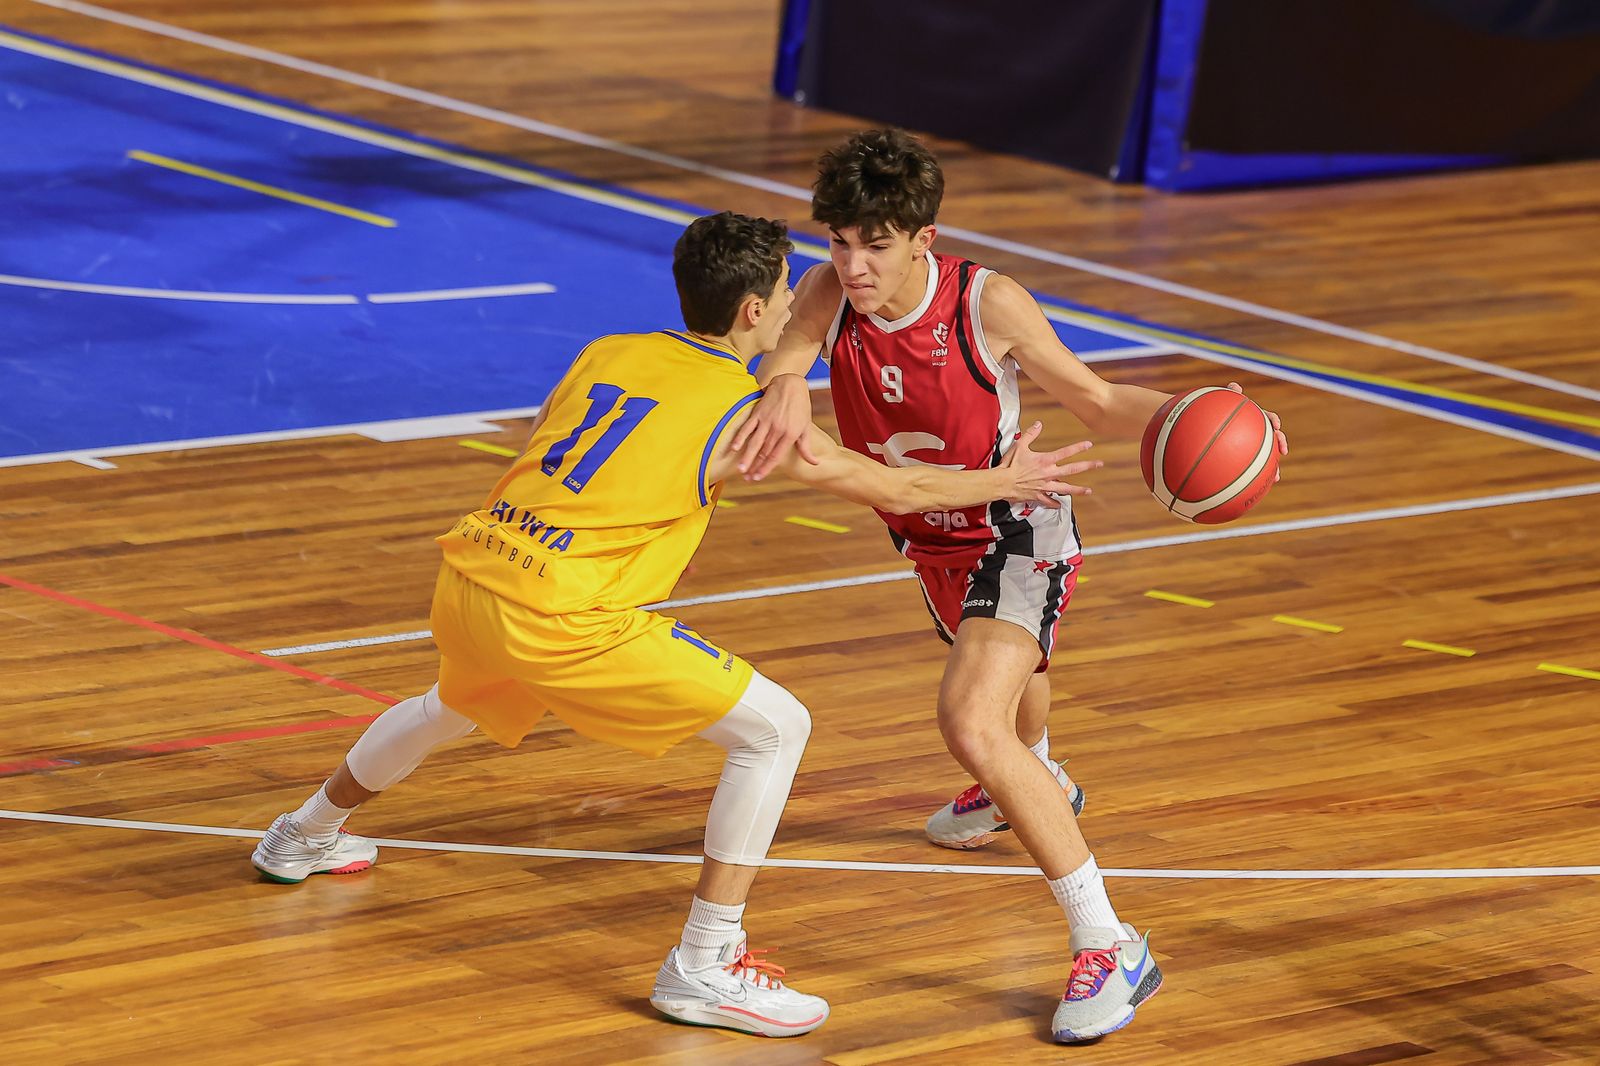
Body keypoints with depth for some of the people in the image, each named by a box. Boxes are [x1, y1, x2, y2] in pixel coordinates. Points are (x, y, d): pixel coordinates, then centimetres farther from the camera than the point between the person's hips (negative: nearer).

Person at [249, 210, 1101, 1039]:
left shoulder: (605, 355, 14)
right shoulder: (745, 412, -2)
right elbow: (893, 490, 5)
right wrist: (1008, 481, 19)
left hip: (467, 584, 7)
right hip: (564, 621, -7)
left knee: (453, 707, 41)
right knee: (776, 728, 1)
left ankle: (305, 838, 61)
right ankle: (703, 967, 1)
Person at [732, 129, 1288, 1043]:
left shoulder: (988, 305, -29)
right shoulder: (832, 292, -20)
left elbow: (1099, 403, -18)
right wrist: (786, 383, -55)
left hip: (1017, 536, -6)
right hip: (932, 539, 6)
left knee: (971, 722, -29)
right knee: (1005, 669, 37)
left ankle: (1110, 948, -24)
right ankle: (1036, 785, 74)